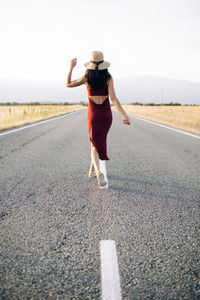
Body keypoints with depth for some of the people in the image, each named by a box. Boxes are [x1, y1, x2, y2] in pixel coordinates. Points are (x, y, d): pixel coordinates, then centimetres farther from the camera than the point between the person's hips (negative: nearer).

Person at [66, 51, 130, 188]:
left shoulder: (87, 78, -5)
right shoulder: (108, 78, -9)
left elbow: (68, 84, 9)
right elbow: (113, 98, -20)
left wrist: (71, 67, 15)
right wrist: (124, 115, -23)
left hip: (93, 114, 0)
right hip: (106, 114, 1)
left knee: (96, 144, 2)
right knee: (100, 139, 22)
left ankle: (98, 171, -25)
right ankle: (92, 169, 33)